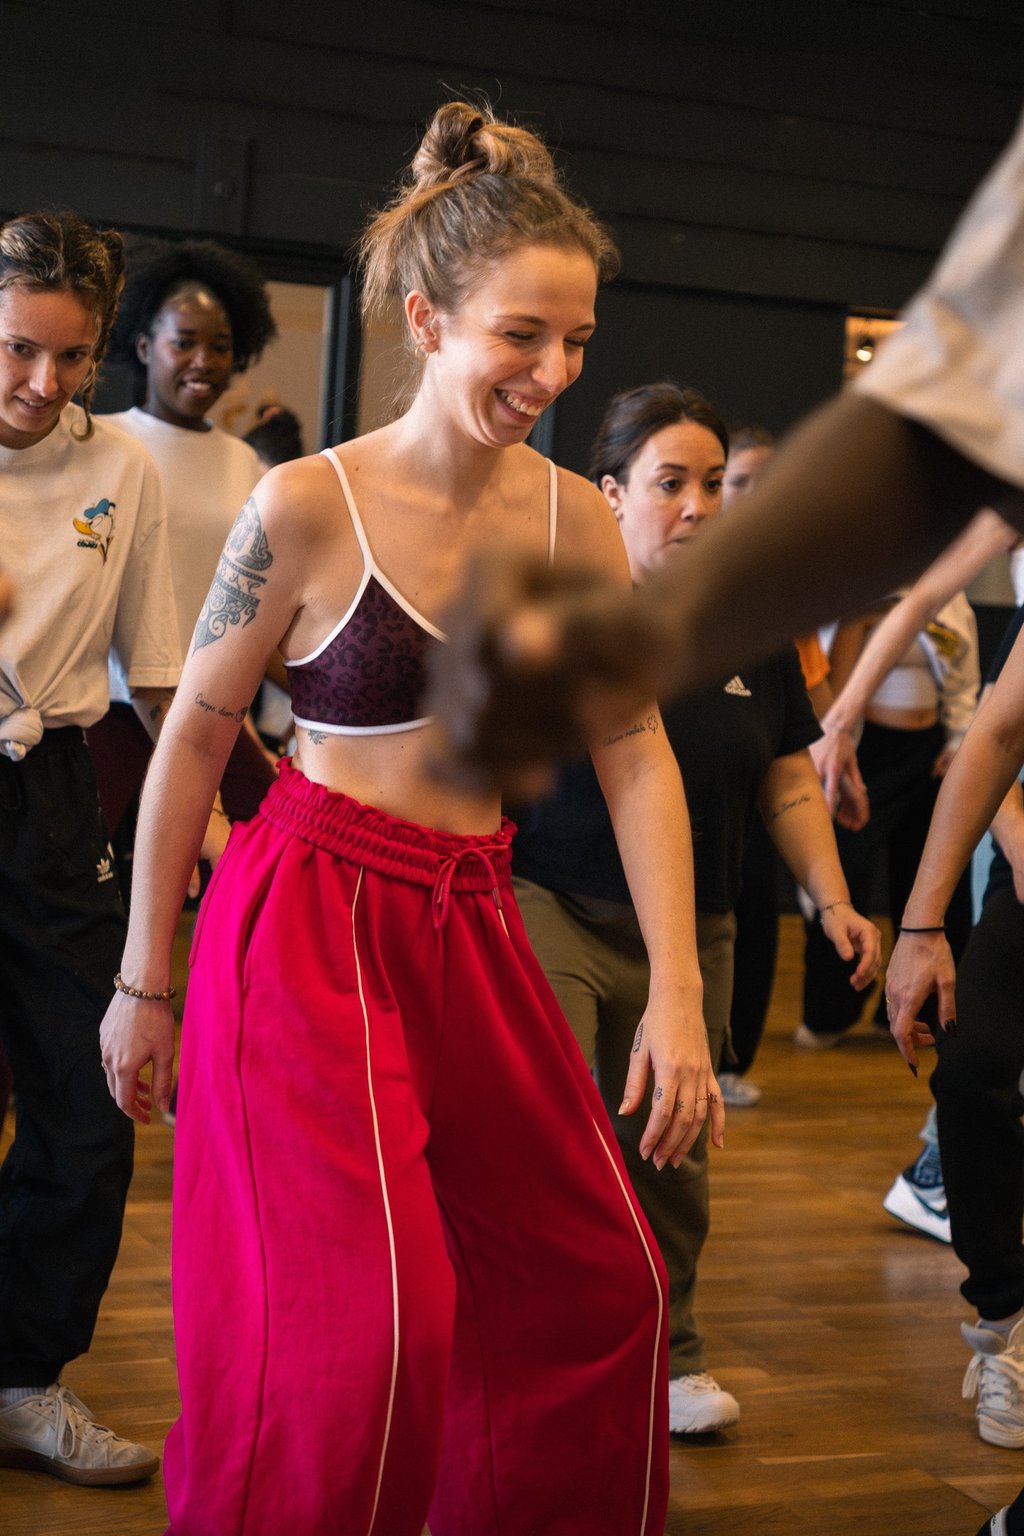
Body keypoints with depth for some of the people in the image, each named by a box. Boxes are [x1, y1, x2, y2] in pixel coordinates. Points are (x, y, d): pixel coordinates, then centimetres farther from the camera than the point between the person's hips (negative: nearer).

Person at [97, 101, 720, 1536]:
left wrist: (678, 992, -4)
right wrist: (145, 985, 3)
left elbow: (639, 759, 4)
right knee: (367, 1321, -9)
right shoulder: (307, 505, -10)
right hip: (308, 923, -5)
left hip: (471, 929, 5)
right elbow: (194, 738, -2)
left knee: (603, 1286, 8)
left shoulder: (577, 519, 2)